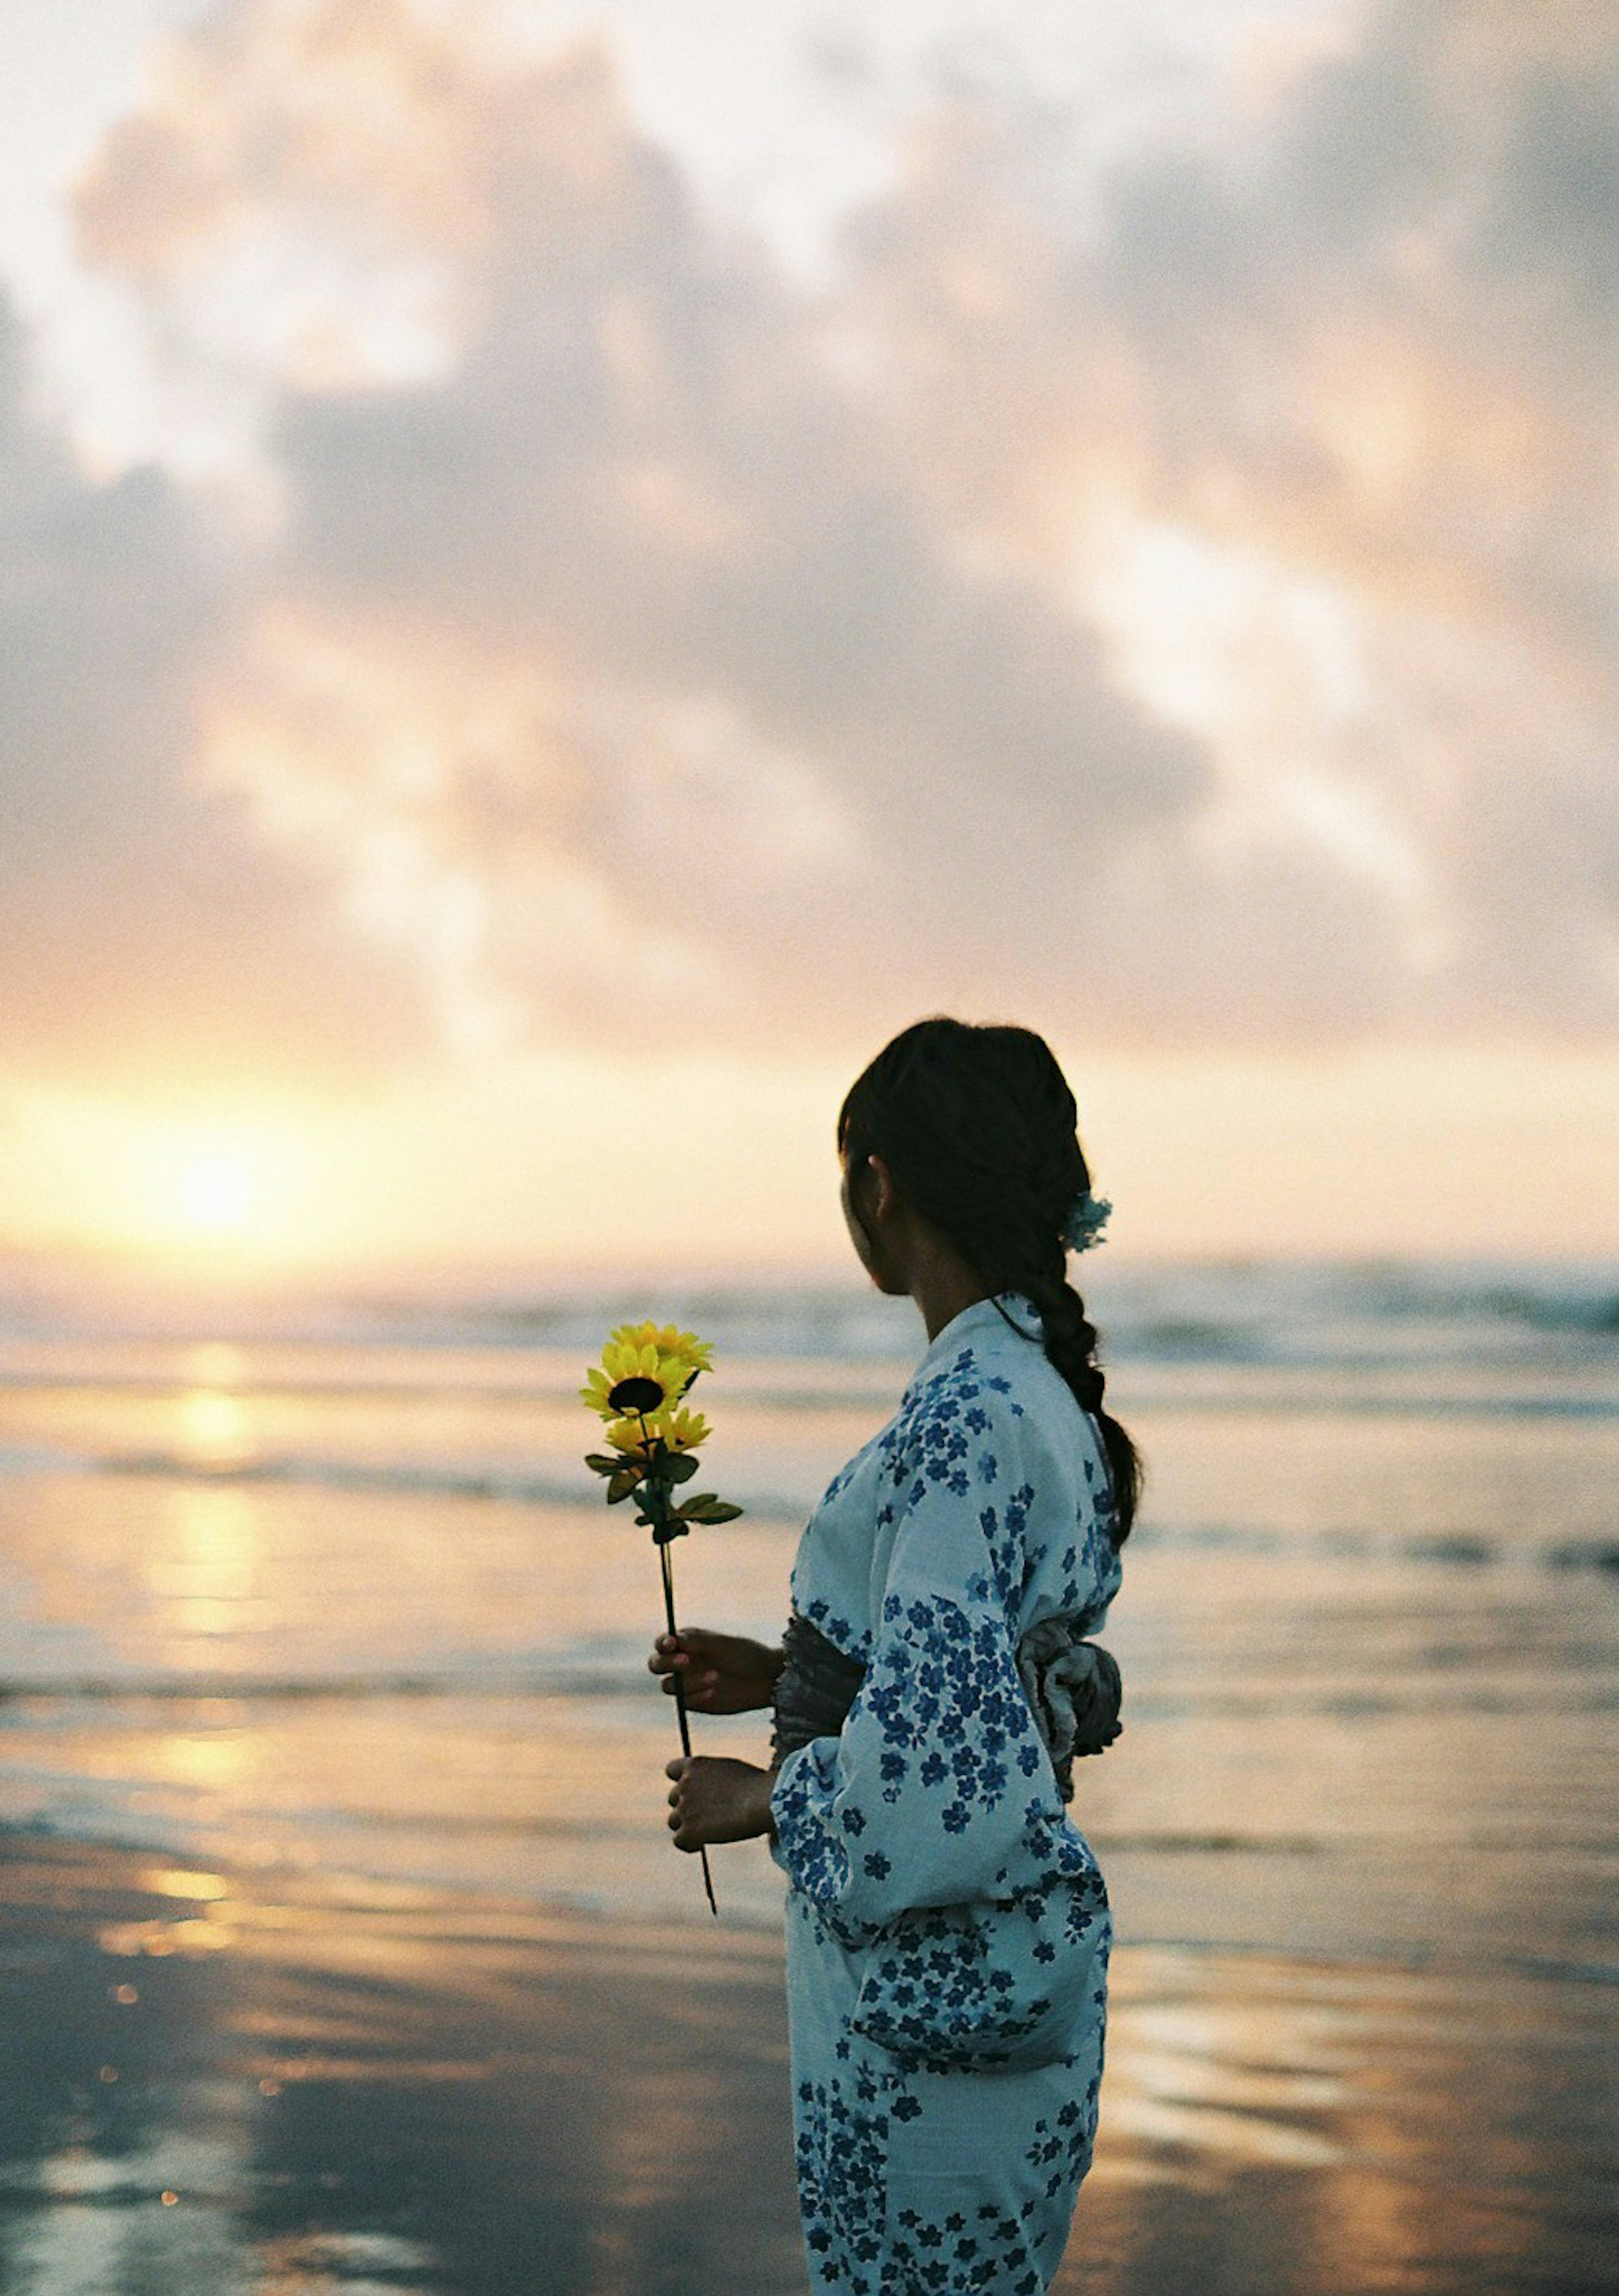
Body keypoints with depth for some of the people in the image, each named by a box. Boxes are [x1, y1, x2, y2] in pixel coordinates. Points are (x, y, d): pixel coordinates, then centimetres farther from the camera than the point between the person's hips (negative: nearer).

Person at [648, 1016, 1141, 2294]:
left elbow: (939, 1772, -27)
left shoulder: (966, 1419, -22)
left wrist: (766, 1800, -10)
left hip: (939, 1984, -10)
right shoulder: (1043, 1396, 8)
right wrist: (786, 1677, 17)